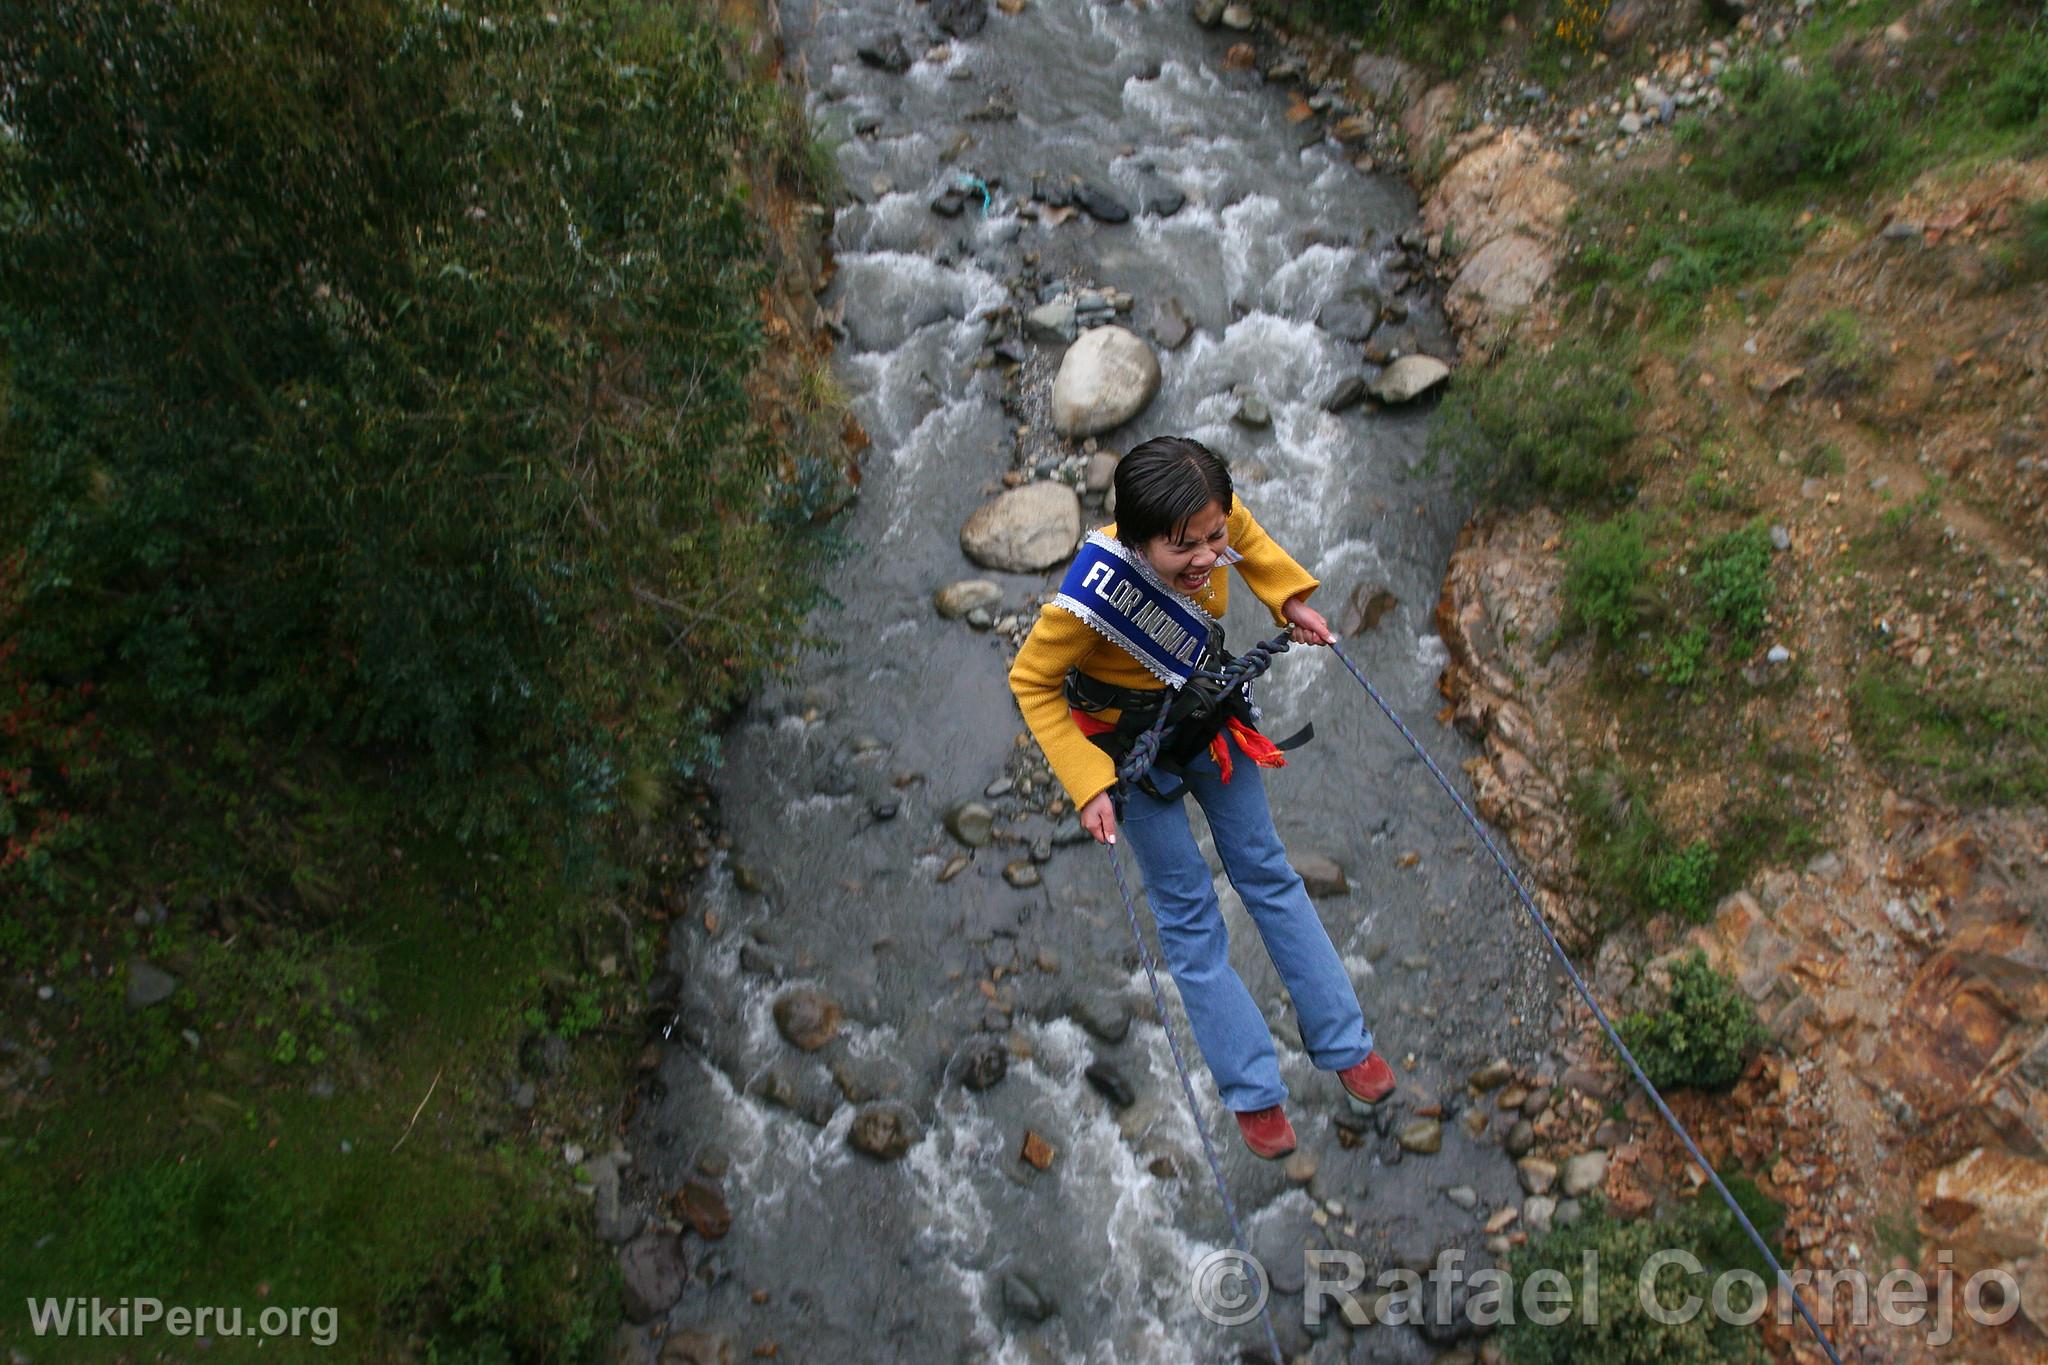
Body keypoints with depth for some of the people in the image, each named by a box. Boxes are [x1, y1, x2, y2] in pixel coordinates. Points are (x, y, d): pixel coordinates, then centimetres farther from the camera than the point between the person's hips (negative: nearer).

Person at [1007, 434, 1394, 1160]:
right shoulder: (1093, 596, -39)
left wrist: (1289, 599, -10)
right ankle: (1253, 1091, 21)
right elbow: (1032, 683, -23)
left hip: (1211, 715, 5)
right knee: (1189, 914, 7)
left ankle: (1345, 1045, 31)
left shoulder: (1217, 520, -26)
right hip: (1134, 745, -5)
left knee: (1267, 873, 17)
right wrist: (1088, 786, -27)